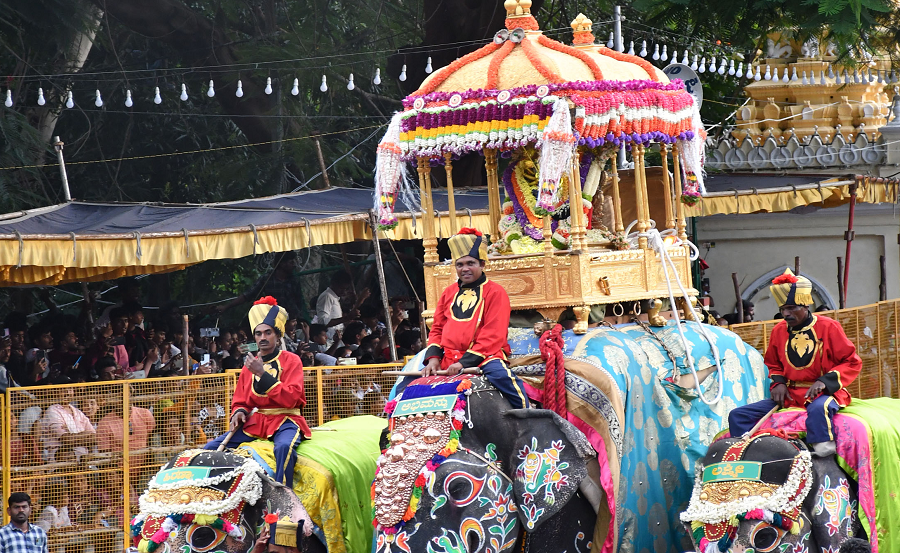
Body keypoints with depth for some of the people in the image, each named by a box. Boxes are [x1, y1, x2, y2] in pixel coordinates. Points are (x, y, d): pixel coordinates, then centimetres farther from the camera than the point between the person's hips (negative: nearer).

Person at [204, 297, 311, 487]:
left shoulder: (291, 360, 1)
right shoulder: (249, 365, 15)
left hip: (285, 420, -5)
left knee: (284, 447, -40)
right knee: (211, 449, -11)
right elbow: (240, 401, 21)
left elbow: (290, 398, -13)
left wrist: (262, 374, -17)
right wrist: (239, 412, -4)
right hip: (255, 421, 5)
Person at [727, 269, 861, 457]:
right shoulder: (779, 330, 10)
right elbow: (773, 364, 27)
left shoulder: (828, 327, -5)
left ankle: (824, 455, -44)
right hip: (789, 395, 6)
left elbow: (852, 362, -3)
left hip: (823, 393, -6)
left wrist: (825, 381, -17)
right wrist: (778, 382, 4)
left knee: (818, 410, -44)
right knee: (738, 416, -7)